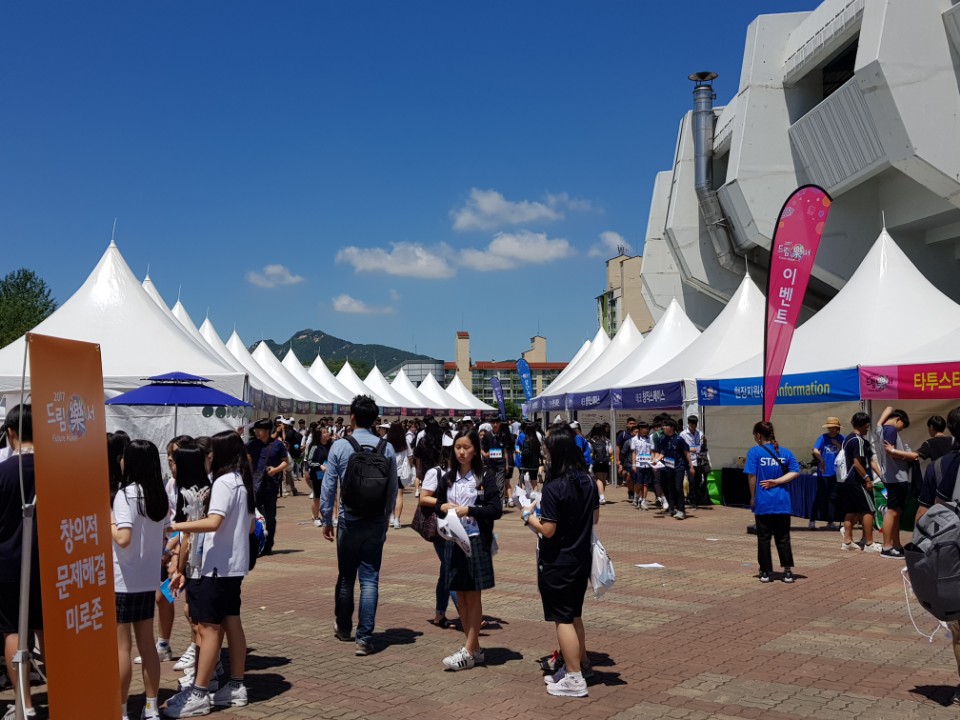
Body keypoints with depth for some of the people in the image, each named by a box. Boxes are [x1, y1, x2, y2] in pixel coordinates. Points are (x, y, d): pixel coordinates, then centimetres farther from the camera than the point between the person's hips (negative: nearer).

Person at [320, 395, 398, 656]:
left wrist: (326, 519, 6)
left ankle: (343, 627, 34)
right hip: (376, 523, 1)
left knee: (346, 576, 15)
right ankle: (364, 638, -2)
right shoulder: (387, 448, -1)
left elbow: (329, 486, -4)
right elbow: (393, 489, 3)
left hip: (348, 521, 0)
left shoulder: (340, 446, -6)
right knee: (370, 579, 2)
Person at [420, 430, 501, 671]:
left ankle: (468, 651, 5)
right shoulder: (448, 478, 7)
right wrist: (443, 507, -7)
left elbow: (496, 509, -10)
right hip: (453, 540, 5)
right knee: (461, 596, 9)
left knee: (473, 596, 1)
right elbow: (431, 502, 14)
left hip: (476, 541, -5)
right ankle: (475, 649, 20)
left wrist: (468, 510, -19)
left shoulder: (485, 477, -6)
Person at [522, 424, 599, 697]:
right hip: (581, 559, 8)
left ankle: (574, 679, 9)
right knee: (574, 615, 21)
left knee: (563, 619, 3)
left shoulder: (554, 487, -22)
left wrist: (529, 516, -5)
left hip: (557, 563, -8)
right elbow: (595, 518, 11)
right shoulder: (588, 482, 0)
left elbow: (547, 530, -21)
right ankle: (581, 665, 33)